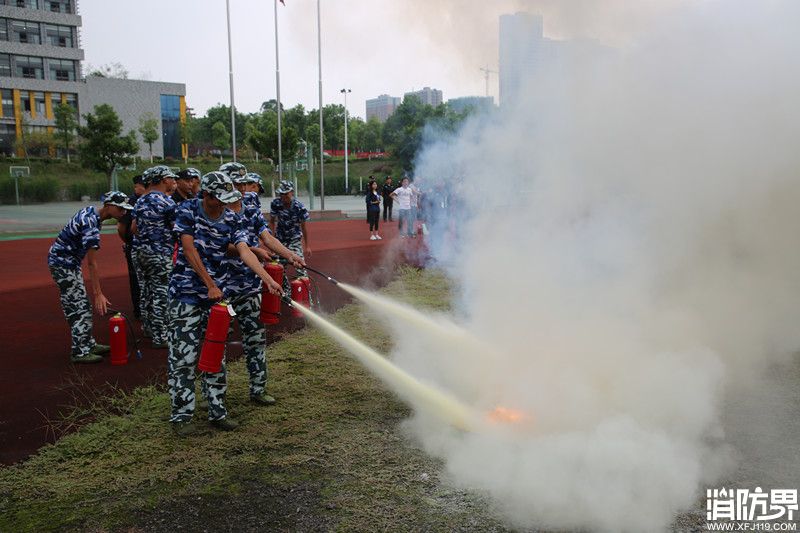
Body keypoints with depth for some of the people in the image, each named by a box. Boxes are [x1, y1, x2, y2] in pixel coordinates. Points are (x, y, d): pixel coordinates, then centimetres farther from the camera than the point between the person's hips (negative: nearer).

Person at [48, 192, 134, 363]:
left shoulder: (91, 211, 1)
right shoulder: (91, 224, -28)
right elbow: (92, 263, -30)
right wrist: (98, 294, -31)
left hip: (70, 261, 10)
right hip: (63, 263, -10)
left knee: (81, 305, 14)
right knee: (78, 307, -7)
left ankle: (88, 344, 21)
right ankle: (80, 352, -2)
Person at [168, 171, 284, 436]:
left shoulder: (232, 219, 3)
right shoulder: (187, 211, -7)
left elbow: (244, 251, -8)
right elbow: (189, 250, -11)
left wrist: (268, 279, -22)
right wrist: (211, 285, -14)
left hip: (217, 295, 4)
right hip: (187, 293, -4)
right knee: (183, 356, -3)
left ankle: (217, 412, 20)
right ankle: (181, 416, 8)